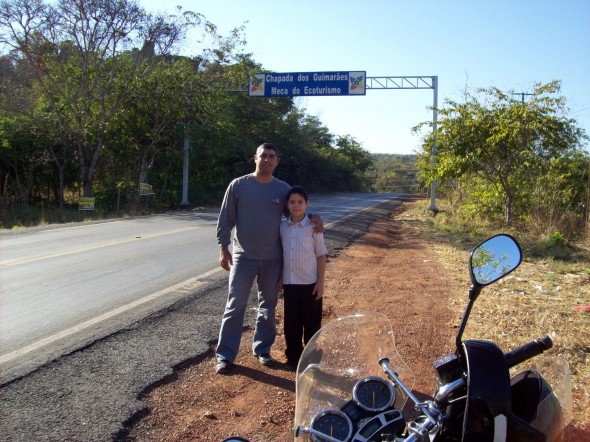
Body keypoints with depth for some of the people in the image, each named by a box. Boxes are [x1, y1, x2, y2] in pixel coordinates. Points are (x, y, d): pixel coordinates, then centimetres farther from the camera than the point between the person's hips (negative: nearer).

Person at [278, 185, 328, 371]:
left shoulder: (313, 226, -8)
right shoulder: (283, 227, 3)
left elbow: (321, 255, -6)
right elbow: (281, 254, 11)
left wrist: (321, 282, -9)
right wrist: (280, 278, 11)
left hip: (310, 283, -4)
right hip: (289, 283, 4)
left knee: (311, 323, 7)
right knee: (291, 323, 11)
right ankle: (294, 356, 26)